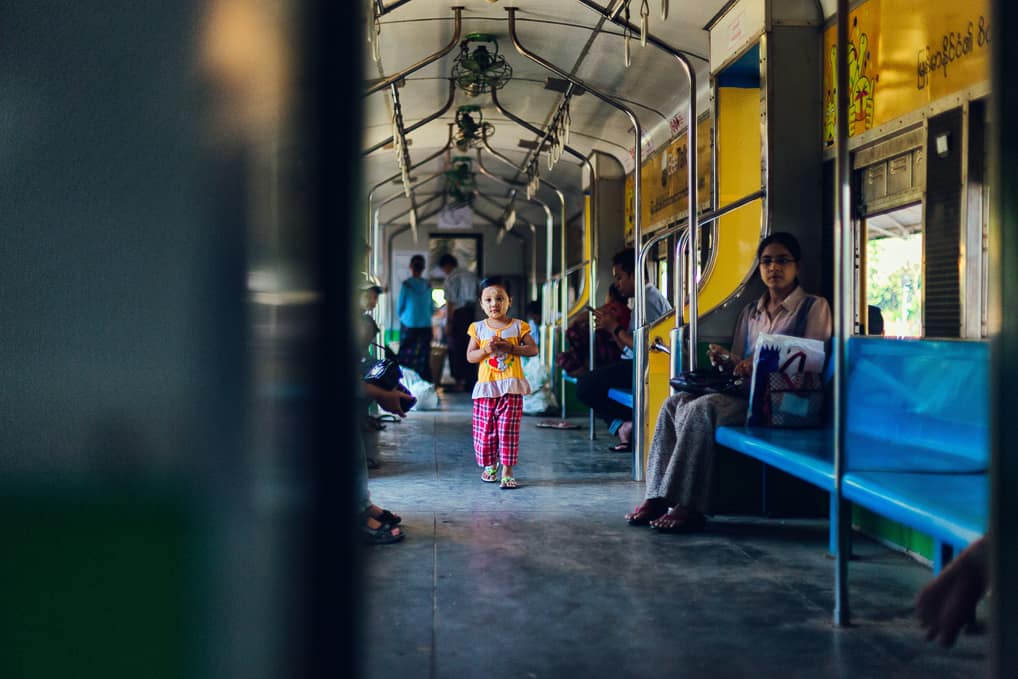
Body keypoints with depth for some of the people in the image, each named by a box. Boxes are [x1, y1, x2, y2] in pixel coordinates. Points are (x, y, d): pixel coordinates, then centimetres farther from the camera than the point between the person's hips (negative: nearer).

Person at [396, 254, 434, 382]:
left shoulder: (406, 284, -7)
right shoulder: (428, 285, 2)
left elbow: (400, 306, 1)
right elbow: (431, 308, 11)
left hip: (409, 325, -3)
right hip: (426, 325, 3)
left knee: (406, 357, 2)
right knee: (424, 358, 6)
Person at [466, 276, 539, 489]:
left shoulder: (518, 326, 2)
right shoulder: (478, 328, 6)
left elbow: (533, 349, -4)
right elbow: (470, 356, 3)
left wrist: (509, 347, -15)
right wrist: (486, 349, -15)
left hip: (511, 386, -2)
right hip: (486, 386, 2)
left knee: (508, 429, -3)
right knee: (484, 429, 5)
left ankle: (507, 471, 0)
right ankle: (490, 466, 23)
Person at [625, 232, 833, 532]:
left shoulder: (814, 307, 6)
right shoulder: (750, 312, 24)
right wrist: (725, 360, 0)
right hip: (744, 392, 7)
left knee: (703, 408, -31)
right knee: (675, 402, -19)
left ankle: (689, 506, -32)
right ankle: (658, 496, -24)